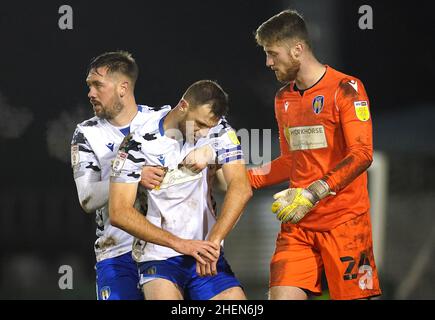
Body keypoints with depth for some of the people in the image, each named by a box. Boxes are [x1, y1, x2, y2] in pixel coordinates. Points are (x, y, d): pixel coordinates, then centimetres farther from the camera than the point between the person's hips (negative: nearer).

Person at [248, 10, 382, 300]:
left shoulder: (345, 88, -6)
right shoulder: (284, 98, 16)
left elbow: (362, 154, -16)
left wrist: (313, 193, -23)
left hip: (344, 220, -6)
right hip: (297, 224, 6)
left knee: (352, 296, -7)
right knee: (282, 294, -8)